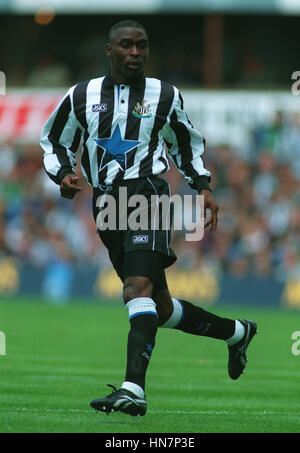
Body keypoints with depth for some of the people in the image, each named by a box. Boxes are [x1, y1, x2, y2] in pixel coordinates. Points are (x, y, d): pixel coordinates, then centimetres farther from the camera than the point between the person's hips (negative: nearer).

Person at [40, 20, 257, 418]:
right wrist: (63, 174, 1)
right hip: (106, 203, 4)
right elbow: (54, 140, 20)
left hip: (147, 194, -4)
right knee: (161, 307, 9)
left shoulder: (165, 96, 7)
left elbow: (187, 143, 22)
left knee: (139, 288, -24)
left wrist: (202, 186, 10)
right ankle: (236, 332, 34)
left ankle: (134, 389, -36)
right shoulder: (82, 96, 10)